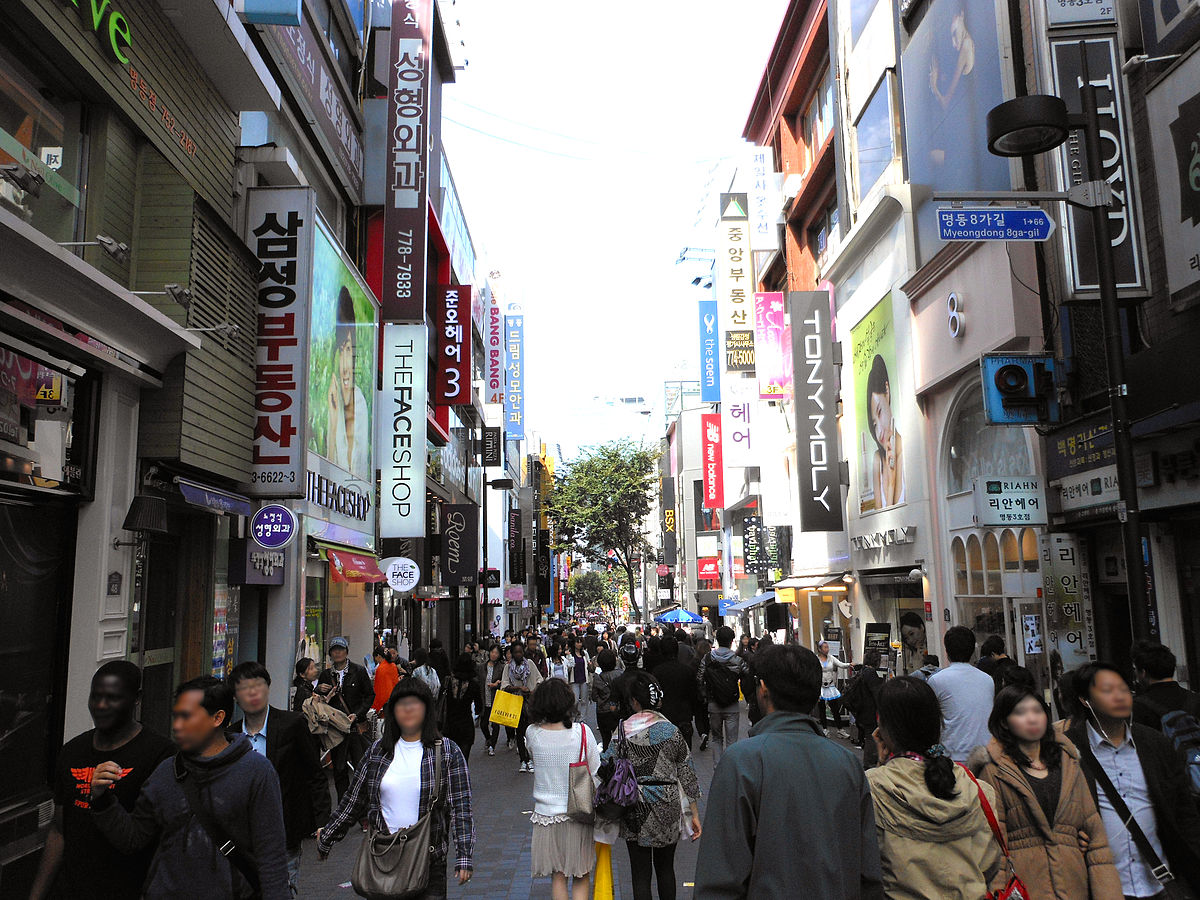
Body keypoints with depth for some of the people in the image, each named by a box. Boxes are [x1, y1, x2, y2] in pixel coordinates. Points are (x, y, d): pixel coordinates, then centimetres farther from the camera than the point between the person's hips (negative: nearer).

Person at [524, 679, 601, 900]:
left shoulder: (532, 733, -9)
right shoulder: (582, 732, -13)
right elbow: (596, 774, -5)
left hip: (546, 814, 2)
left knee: (557, 877, 14)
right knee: (582, 878, 12)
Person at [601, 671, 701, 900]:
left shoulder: (623, 731, -11)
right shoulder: (672, 731, -4)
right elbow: (687, 776, 0)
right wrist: (695, 814, 7)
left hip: (636, 809, -2)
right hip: (667, 811, 2)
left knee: (641, 874, 9)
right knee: (665, 869, 20)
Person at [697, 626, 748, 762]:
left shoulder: (707, 659, -5)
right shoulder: (737, 660, -10)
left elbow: (699, 680, -4)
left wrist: (704, 697, 8)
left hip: (713, 705, 2)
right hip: (732, 707, -2)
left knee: (716, 738, 18)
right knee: (731, 741, 5)